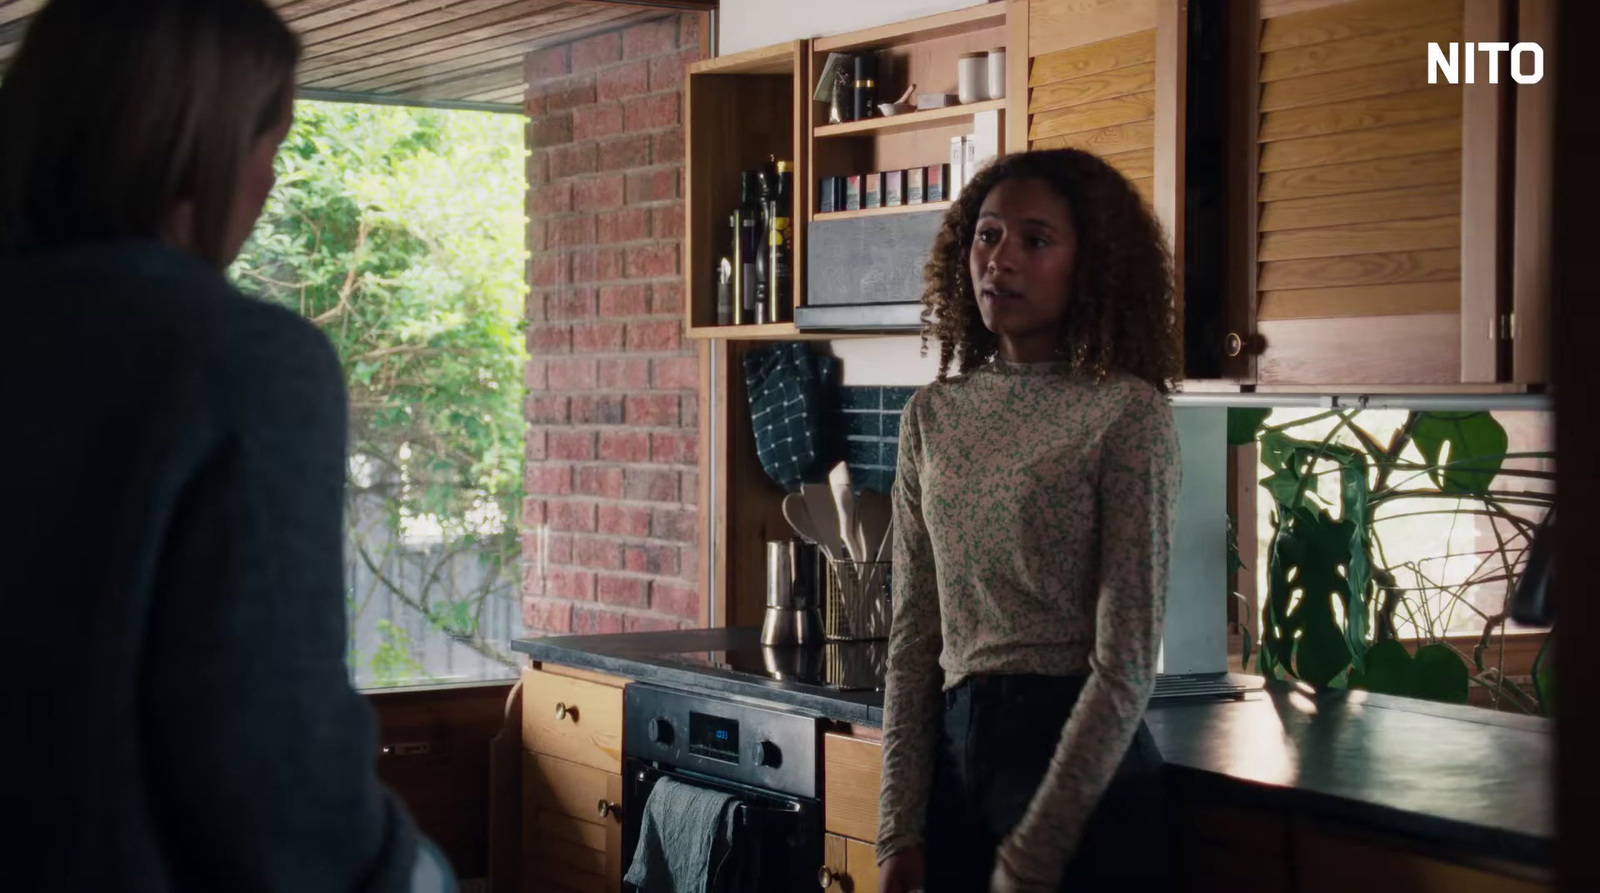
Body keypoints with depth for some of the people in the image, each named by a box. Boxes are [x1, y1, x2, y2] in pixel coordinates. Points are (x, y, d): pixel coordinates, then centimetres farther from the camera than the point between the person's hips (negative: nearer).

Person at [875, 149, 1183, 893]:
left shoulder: (1127, 413, -10)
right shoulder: (932, 415, 7)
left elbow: (1126, 666, -13)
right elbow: (913, 635, 8)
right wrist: (899, 830, 1)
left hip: (1079, 758, -5)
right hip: (955, 749, 5)